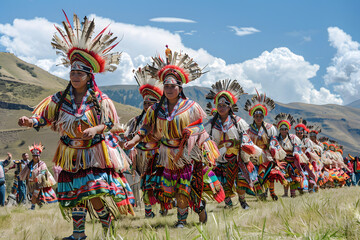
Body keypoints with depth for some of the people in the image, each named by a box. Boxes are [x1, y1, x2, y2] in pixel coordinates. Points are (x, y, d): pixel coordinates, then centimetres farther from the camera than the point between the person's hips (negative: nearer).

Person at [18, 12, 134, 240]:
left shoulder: (100, 100, -9)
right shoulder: (60, 99, -1)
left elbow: (112, 122, -7)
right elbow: (44, 115, -1)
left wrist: (96, 129, -25)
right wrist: (30, 121, -22)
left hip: (95, 156, -4)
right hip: (71, 156, 4)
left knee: (96, 194, -13)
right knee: (72, 195, 8)